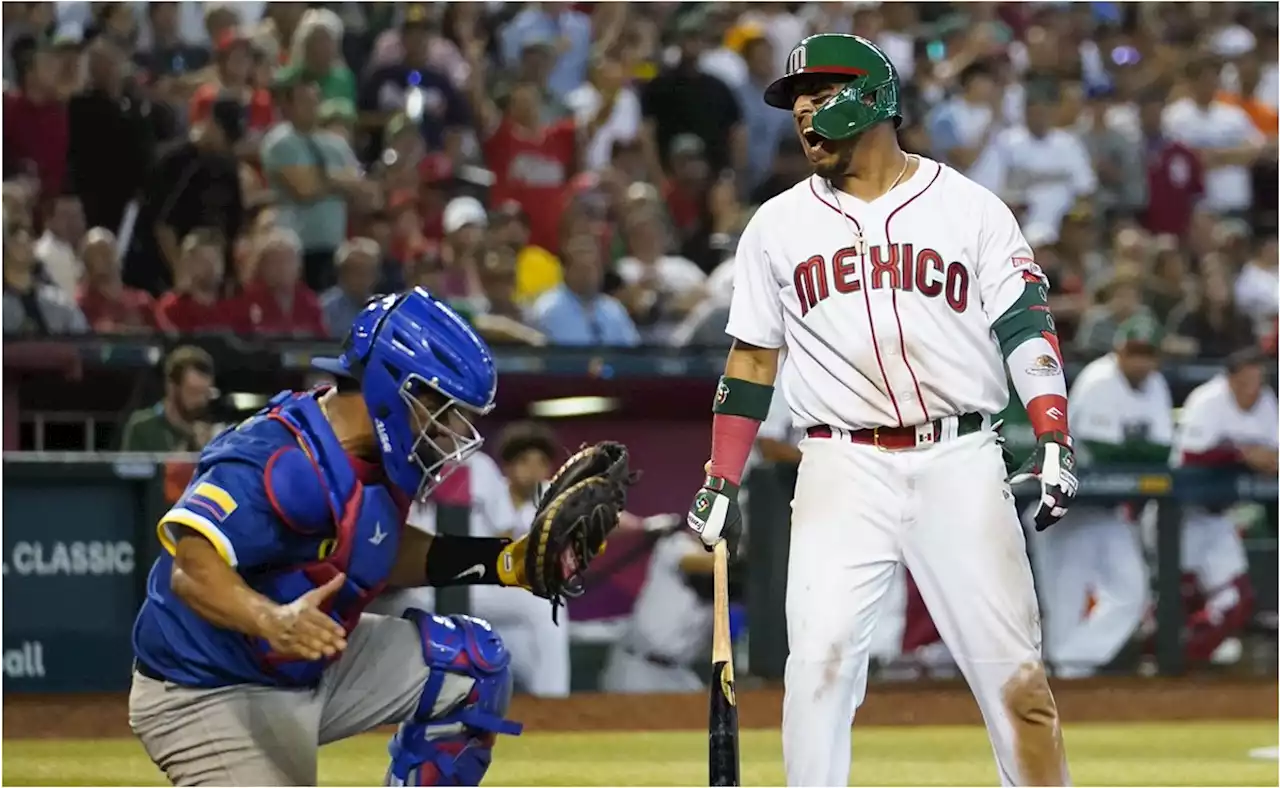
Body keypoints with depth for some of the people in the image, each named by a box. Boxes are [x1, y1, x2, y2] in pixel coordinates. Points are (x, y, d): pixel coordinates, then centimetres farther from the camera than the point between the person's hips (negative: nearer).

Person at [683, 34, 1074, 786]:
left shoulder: (969, 208, 4)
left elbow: (1025, 324, -1)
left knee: (1010, 662, -2)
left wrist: (1053, 436, -14)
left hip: (960, 463, -1)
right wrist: (720, 482, 9)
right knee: (820, 656, -11)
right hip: (843, 470, 1)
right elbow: (752, 358, 15)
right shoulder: (778, 225, 12)